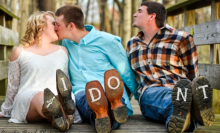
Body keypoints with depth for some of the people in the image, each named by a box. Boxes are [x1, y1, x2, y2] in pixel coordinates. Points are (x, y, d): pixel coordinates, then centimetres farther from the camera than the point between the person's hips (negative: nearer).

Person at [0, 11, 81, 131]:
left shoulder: (62, 51, 25)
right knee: (41, 96, -40)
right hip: (27, 98, -3)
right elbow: (13, 85, 21)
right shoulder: (19, 52, 15)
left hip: (57, 99, 3)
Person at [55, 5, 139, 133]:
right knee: (81, 96, -37)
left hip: (113, 90, -2)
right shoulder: (66, 43, 21)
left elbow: (127, 74, 8)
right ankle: (98, 111, -66)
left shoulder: (107, 41, 4)